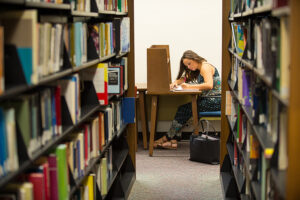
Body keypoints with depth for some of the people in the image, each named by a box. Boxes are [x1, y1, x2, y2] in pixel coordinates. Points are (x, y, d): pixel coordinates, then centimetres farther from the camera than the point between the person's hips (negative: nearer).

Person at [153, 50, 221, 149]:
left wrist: (189, 86, -26)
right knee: (183, 109, -10)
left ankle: (168, 137, -10)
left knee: (186, 109, -19)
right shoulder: (198, 69, 19)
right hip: (207, 99, 9)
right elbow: (184, 78, 22)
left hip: (214, 100, -9)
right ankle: (173, 140, -17)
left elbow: (209, 85, -27)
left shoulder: (205, 67, -11)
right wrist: (176, 82, -1)